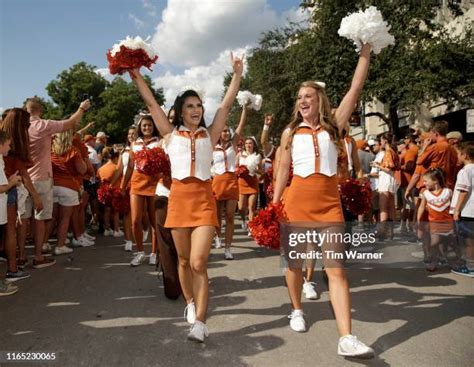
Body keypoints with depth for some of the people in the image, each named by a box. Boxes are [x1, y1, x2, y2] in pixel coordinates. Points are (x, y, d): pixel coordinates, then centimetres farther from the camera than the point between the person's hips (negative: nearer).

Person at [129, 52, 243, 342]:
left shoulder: (209, 134, 8)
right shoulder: (171, 134, 9)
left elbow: (226, 106, 7)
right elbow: (152, 103, 8)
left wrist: (237, 75, 6)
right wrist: (137, 76, 8)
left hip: (204, 198, -1)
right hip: (179, 197, 2)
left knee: (198, 262, -11)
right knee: (184, 260, 12)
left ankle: (200, 322, -5)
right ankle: (191, 303, 35)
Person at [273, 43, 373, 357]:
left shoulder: (334, 125, 6)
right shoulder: (291, 132, 7)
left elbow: (355, 89, 0)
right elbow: (283, 170, 10)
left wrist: (366, 52, 0)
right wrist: (274, 206, 7)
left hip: (329, 201, -1)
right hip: (297, 199, 1)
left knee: (336, 267, -7)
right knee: (295, 260, 11)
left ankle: (347, 338, -9)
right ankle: (297, 310, 35)